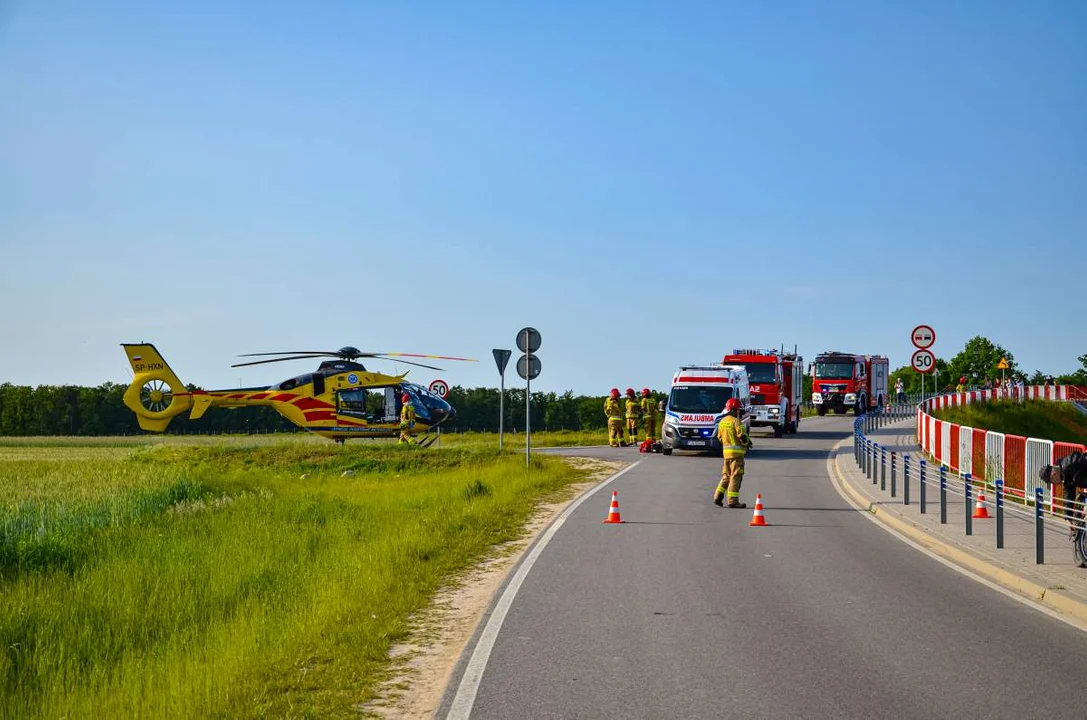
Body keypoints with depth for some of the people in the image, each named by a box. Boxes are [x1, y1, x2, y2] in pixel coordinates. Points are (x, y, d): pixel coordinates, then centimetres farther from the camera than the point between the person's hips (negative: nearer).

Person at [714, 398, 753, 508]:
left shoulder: (722, 422, 12)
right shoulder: (736, 421, -13)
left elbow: (720, 437, 18)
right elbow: (742, 436, -17)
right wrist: (747, 442, 2)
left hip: (726, 451, 8)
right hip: (736, 452, -8)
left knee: (726, 475, 17)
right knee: (736, 476, -4)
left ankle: (718, 497, 12)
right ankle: (733, 501, -6)